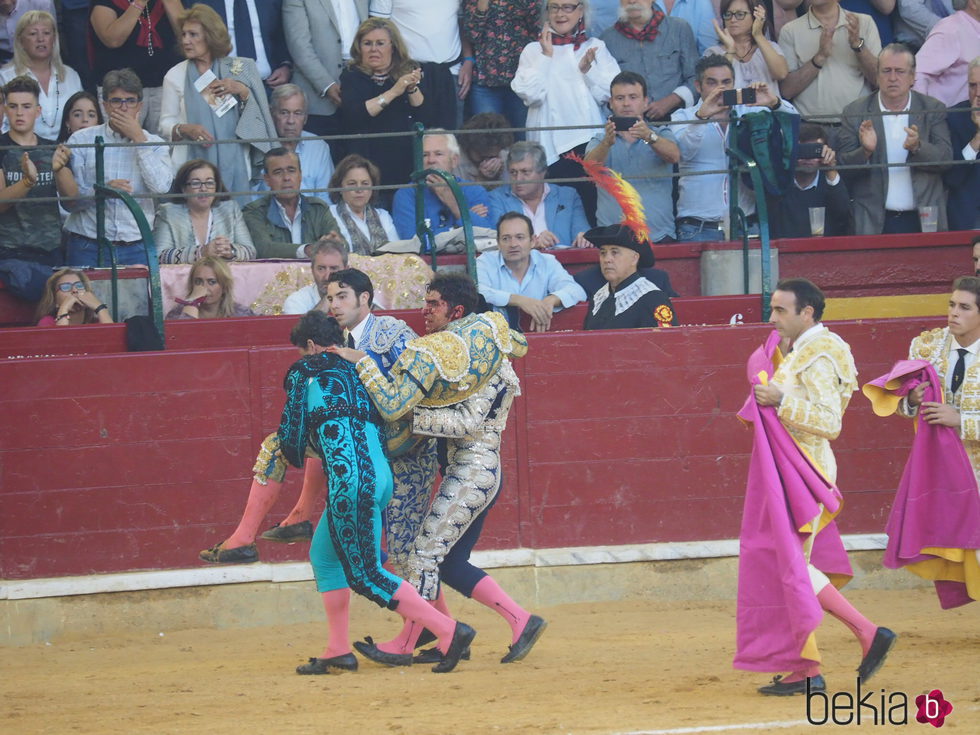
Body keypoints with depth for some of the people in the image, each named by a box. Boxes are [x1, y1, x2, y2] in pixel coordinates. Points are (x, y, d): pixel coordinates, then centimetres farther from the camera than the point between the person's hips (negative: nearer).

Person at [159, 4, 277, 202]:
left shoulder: (237, 68, 9)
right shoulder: (175, 76, 6)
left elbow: (257, 115, 10)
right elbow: (166, 124, 6)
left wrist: (243, 92, -6)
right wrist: (185, 129, -14)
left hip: (233, 163, 1)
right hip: (193, 166, -1)